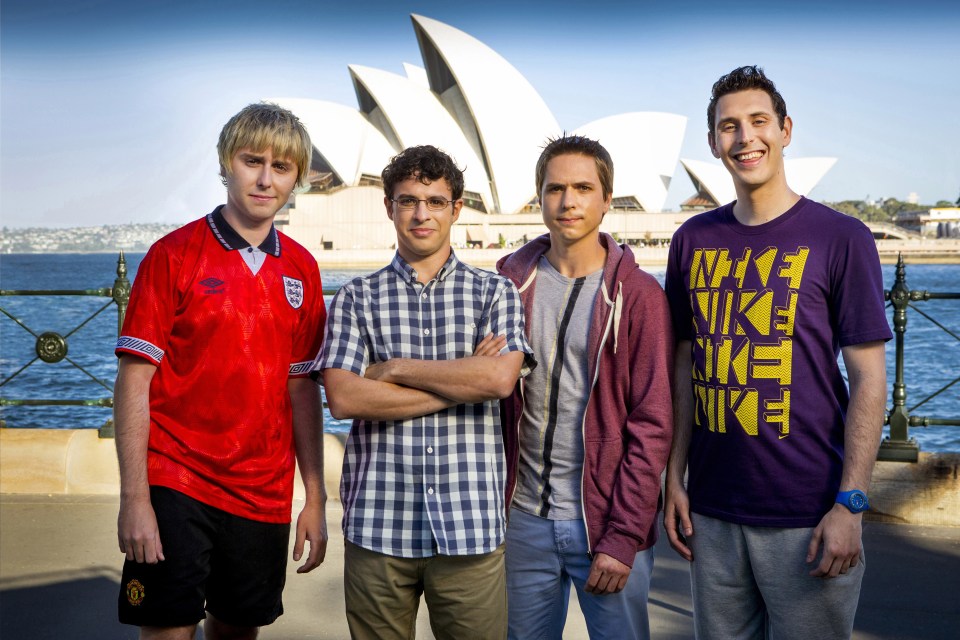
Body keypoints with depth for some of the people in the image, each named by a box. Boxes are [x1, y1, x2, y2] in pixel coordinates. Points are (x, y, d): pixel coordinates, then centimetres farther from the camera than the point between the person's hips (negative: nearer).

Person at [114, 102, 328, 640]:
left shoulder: (301, 269, 7)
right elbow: (134, 378, -7)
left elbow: (302, 386, 10)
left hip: (265, 495, 4)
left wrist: (315, 496, 7)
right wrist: (134, 497, -13)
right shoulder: (174, 255, -5)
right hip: (176, 487, -4)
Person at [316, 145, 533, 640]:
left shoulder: (495, 293, 6)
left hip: (472, 525, 0)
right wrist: (463, 381, -9)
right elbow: (343, 398, -9)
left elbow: (500, 378, -12)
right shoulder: (356, 299, 6)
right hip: (378, 525, 1)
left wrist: (394, 368, -7)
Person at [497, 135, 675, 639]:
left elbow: (651, 427, -8)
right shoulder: (512, 281, 4)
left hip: (607, 525, -3)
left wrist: (623, 536, -13)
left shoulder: (638, 294, -5)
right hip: (523, 520, 3)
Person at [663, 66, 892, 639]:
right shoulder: (694, 240, 6)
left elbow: (869, 378, -7)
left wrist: (851, 504, -12)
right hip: (712, 513, 4)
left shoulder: (841, 238, -5)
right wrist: (675, 478, 7)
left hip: (808, 519, -3)